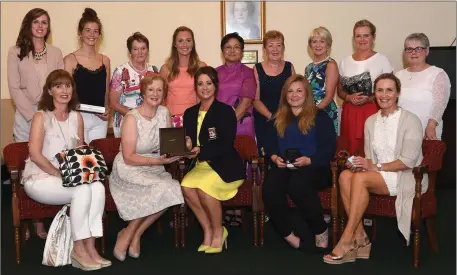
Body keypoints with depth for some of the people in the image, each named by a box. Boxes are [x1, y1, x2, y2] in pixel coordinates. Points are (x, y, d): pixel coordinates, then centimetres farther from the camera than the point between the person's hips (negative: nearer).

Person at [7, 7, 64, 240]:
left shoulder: (56, 53, 10)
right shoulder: (16, 52, 3)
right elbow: (14, 88, -4)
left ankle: (41, 220, 10)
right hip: (26, 116, -2)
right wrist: (33, 115, -12)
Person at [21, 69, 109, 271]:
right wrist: (58, 173, -20)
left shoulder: (77, 117, 9)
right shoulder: (41, 117, -8)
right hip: (40, 178, -5)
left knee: (98, 187, -26)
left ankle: (90, 247, -21)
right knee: (82, 191, -31)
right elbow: (35, 155, -16)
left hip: (70, 177, 5)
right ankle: (79, 249, -16)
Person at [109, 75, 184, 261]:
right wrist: (158, 161, -26)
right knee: (161, 190, -29)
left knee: (172, 191, -24)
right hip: (130, 170, -5)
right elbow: (129, 158, -16)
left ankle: (135, 235, -5)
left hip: (154, 170, 5)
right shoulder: (132, 118, -12)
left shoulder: (164, 112, 4)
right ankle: (126, 235, -8)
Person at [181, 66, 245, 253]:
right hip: (202, 165, 5)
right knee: (186, 186, -26)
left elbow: (226, 145, -15)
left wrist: (201, 151, -26)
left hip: (227, 166, -5)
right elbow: (190, 142, 11)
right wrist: (187, 146, -13)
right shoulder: (190, 113, 11)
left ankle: (218, 231, -8)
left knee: (203, 186, -32)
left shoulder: (226, 111, -6)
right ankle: (208, 231, -7)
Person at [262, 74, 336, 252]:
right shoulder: (276, 120, 22)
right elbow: (269, 145, 16)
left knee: (297, 185, -38)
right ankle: (290, 234, -19)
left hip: (314, 168, -3)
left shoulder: (320, 117, 9)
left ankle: (321, 230, -17)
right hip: (283, 167, 3)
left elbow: (329, 147, 0)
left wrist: (309, 160, -17)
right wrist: (275, 158, -8)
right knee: (269, 188, -31)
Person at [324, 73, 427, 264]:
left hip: (406, 178, -5)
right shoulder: (370, 121, 11)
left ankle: (346, 242, -26)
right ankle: (360, 238, -25)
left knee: (360, 178, -31)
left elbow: (409, 161, -15)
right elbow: (370, 158, 11)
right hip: (378, 176, 6)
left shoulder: (410, 121, -7)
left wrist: (375, 166, -21)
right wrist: (360, 163, -12)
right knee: (345, 175, -25)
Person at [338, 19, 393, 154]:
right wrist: (349, 97, -6)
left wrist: (370, 99, -15)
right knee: (350, 152, -1)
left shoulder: (382, 60, 0)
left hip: (373, 113, -3)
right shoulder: (345, 62, 10)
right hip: (350, 113, 3)